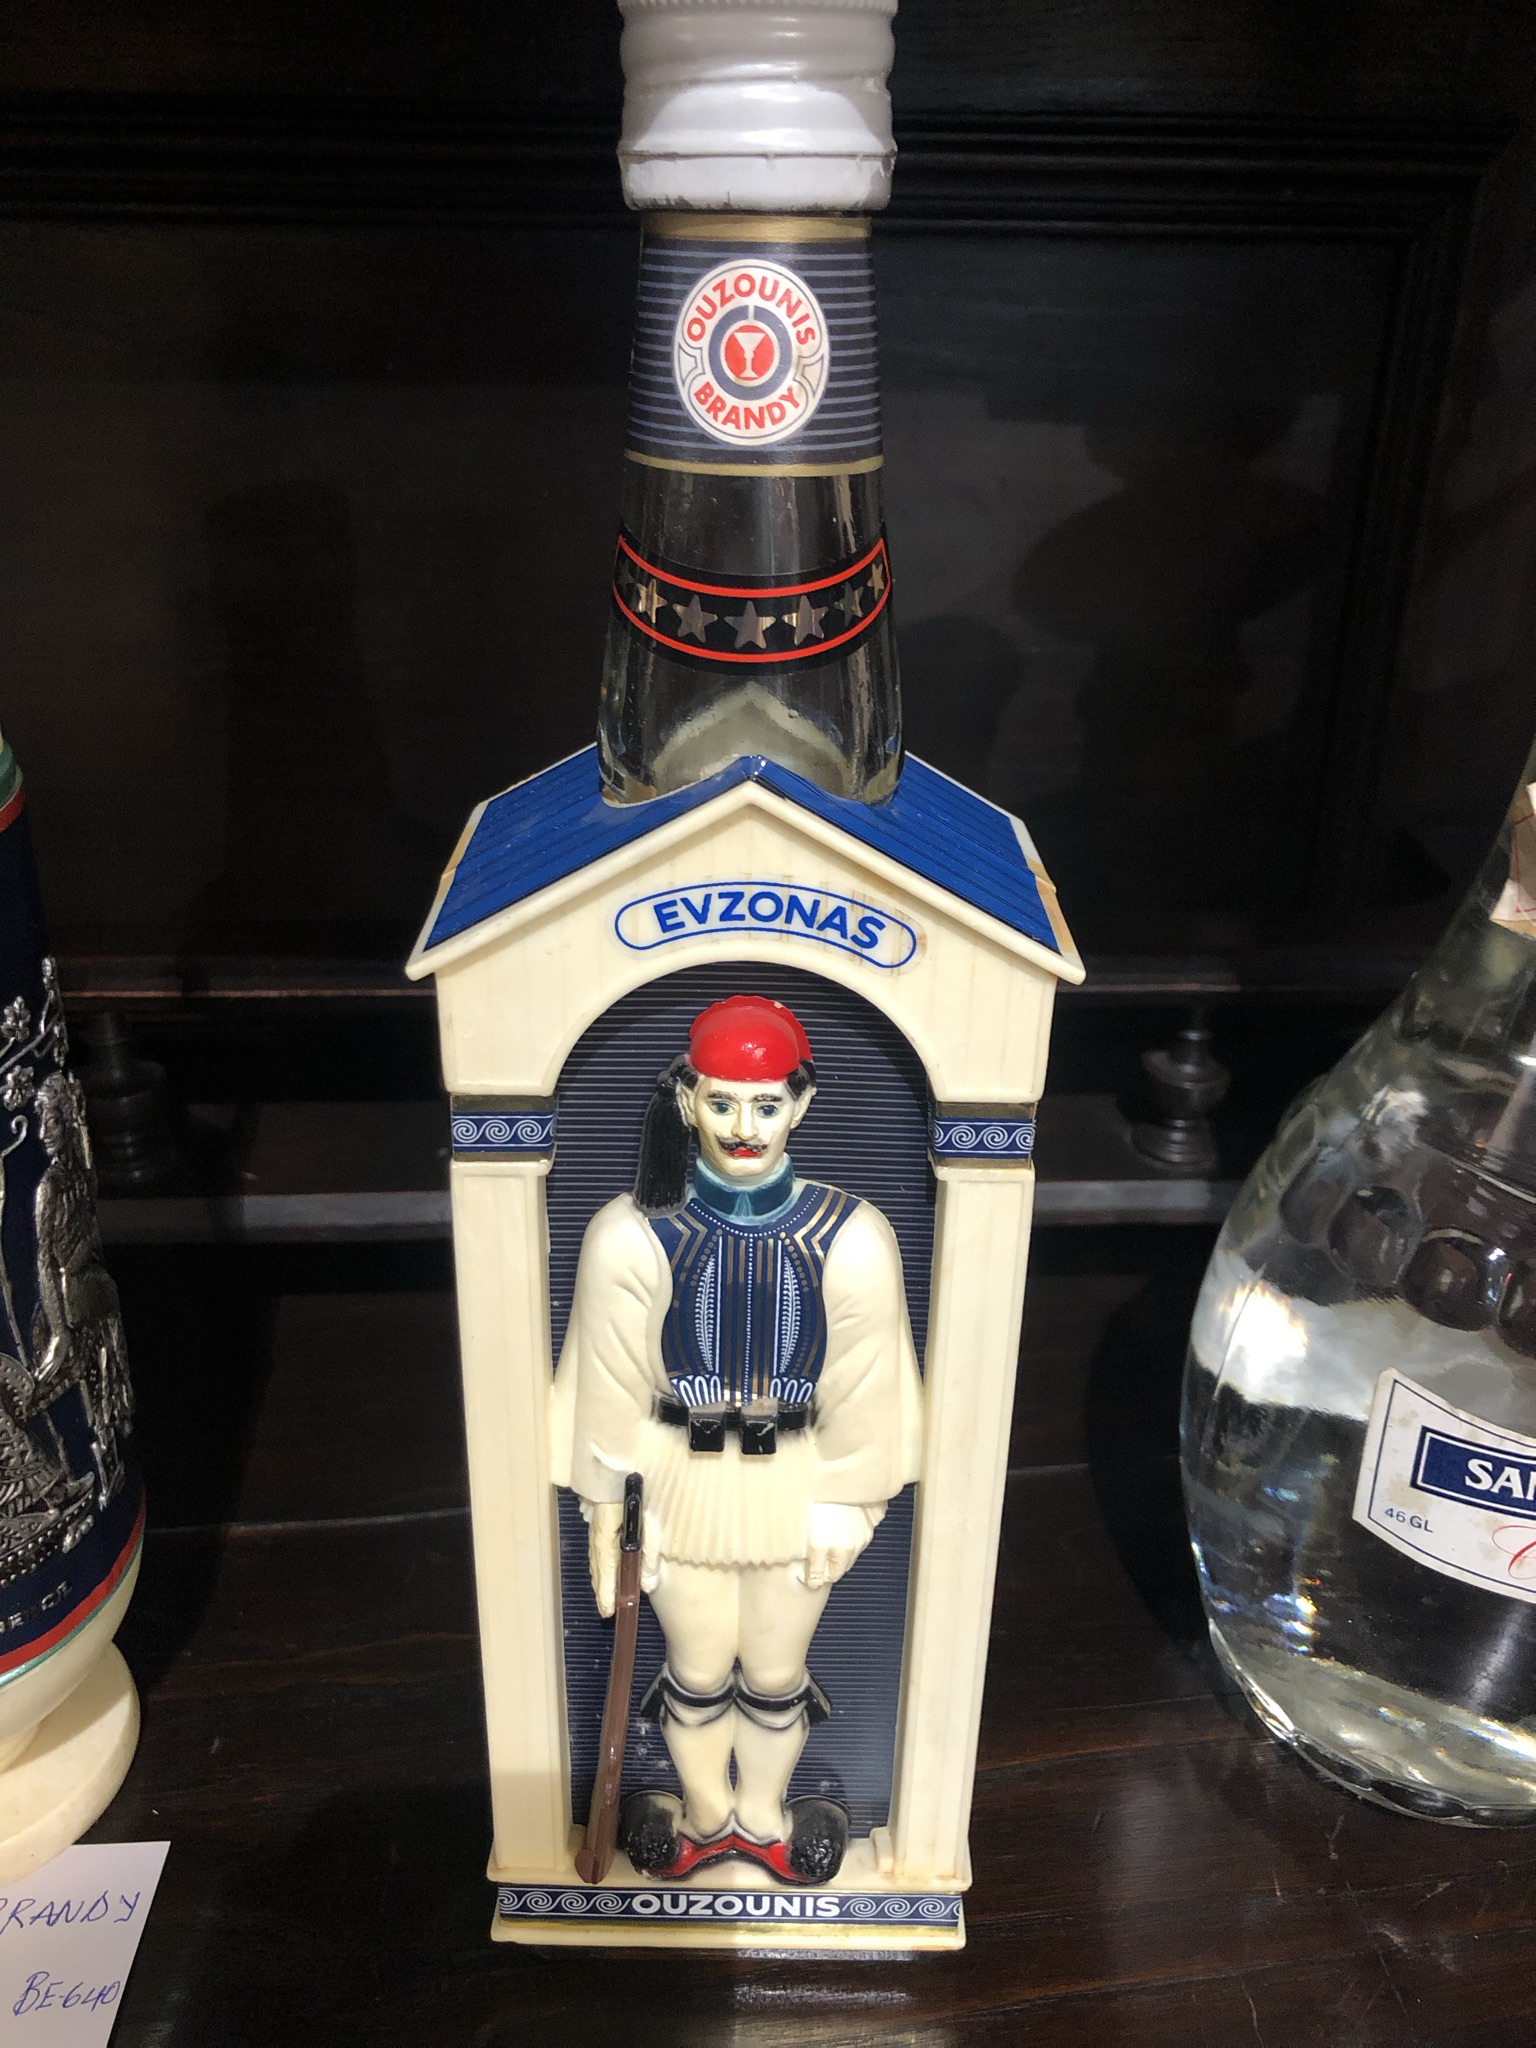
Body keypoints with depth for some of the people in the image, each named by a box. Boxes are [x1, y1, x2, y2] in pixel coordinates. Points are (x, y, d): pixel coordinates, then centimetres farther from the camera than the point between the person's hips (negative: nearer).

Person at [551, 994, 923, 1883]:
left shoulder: (853, 1237, -22)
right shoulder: (631, 1236, -22)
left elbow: (864, 1392, -8)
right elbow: (609, 1386, -9)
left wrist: (846, 1508, 0)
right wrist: (606, 1516, 0)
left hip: (798, 1487, 1)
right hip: (682, 1483, 0)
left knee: (776, 1672, 23)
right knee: (699, 1671, 22)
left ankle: (761, 1811, 53)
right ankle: (707, 1812, 53)